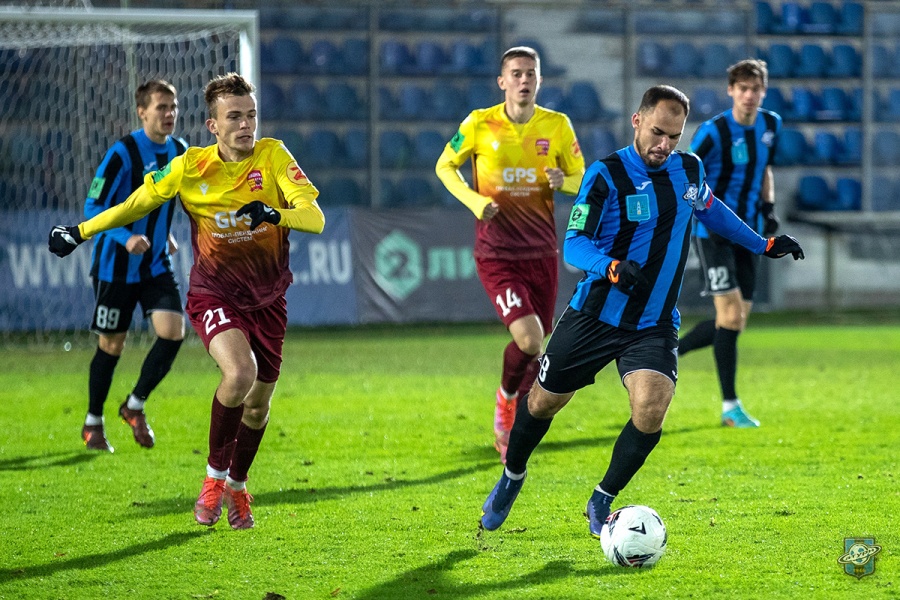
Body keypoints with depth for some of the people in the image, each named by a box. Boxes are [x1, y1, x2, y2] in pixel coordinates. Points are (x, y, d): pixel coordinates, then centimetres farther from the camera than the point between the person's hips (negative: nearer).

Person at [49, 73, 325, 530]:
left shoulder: (273, 157, -11)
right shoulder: (189, 168, -9)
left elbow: (315, 218, -20)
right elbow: (136, 205, 6)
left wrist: (274, 213, -40)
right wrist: (81, 232, 6)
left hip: (267, 299, 2)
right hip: (213, 295, -2)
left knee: (258, 402, 11)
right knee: (240, 372, -29)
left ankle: (237, 485, 39)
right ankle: (215, 474, -8)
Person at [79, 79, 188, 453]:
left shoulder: (178, 152, 3)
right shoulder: (122, 153, -18)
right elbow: (93, 207, -18)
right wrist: (126, 238, -31)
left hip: (157, 264, 5)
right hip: (116, 266, -5)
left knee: (173, 331, -11)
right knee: (111, 345, 4)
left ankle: (135, 406, 11)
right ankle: (93, 423, 24)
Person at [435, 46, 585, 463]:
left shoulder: (557, 126, 0)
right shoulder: (480, 125, -6)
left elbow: (582, 178, 9)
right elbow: (445, 166, 7)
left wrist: (563, 181, -16)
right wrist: (475, 201, -11)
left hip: (542, 253, 3)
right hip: (496, 253, -3)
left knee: (535, 348, 7)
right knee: (528, 339, -20)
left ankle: (511, 429, 29)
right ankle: (506, 395, 12)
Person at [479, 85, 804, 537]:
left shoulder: (690, 171, 3)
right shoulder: (605, 175, -13)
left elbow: (710, 210, 25)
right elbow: (573, 243, -17)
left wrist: (763, 245, 27)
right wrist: (612, 267, -36)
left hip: (655, 325, 2)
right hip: (595, 314, -2)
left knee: (651, 409, -21)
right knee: (543, 401, 10)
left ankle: (602, 502, -1)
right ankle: (512, 477, 40)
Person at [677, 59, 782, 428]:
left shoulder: (771, 125, 6)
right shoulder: (714, 131, -14)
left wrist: (769, 207, 9)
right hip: (713, 230, -7)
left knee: (735, 323, 5)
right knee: (731, 314, -15)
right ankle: (730, 406, -9)